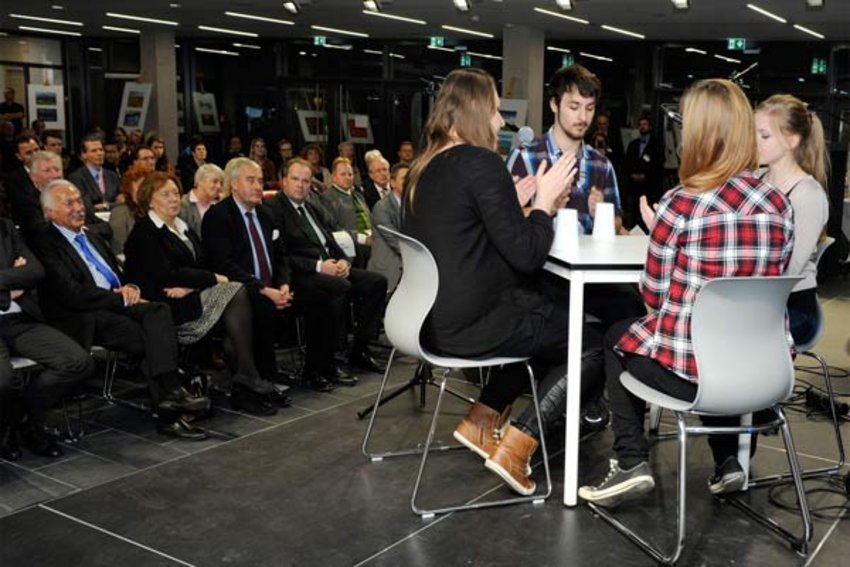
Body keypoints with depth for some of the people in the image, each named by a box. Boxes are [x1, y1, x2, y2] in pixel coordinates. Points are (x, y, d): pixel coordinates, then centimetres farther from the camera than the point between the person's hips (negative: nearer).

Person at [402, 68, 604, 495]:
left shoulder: (423, 168, 9)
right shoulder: (481, 162, -17)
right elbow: (526, 255, -19)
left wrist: (514, 203, 15)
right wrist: (544, 201, -4)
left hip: (435, 317, 9)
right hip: (471, 326, -9)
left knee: (554, 314, 26)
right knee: (591, 339, 6)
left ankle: (483, 421, 22)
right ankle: (516, 445, 8)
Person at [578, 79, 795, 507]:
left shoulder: (681, 204, -14)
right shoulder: (780, 206, 1)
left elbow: (654, 297, -5)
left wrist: (657, 232, 12)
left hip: (689, 370, -5)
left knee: (617, 337, 25)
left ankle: (631, 463, 18)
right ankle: (728, 461, 32)